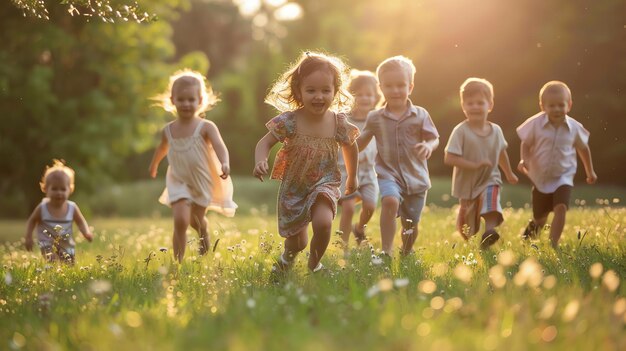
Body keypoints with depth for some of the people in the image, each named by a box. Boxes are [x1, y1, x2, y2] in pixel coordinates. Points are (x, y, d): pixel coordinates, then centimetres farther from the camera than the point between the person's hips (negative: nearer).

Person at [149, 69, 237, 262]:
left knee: (196, 220, 19)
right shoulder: (168, 130, -5)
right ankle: (178, 262, -8)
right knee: (180, 221, -18)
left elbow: (219, 146, -33)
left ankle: (204, 233, 55)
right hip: (179, 183, 1)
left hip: (203, 183, -1)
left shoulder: (206, 127, -17)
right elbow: (163, 148, 17)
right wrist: (154, 165, 35)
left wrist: (225, 164, -53)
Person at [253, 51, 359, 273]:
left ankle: (314, 262, 3)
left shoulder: (339, 123, -12)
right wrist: (260, 162, -31)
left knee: (323, 223, -30)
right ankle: (289, 254, 55)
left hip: (324, 185, 0)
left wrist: (352, 177, 21)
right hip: (293, 188, 1)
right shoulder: (289, 121, -17)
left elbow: (350, 147, 7)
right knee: (296, 242, 14)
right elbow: (265, 143, -8)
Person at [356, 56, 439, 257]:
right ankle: (387, 251, -30)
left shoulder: (420, 115, -1)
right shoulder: (375, 118, 2)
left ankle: (406, 252, 40)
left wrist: (428, 146, -22)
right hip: (388, 173, -1)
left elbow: (434, 138, 0)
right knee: (390, 201, -33)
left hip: (416, 176, 1)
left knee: (411, 224, 10)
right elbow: (360, 144, 12)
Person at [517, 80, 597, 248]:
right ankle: (532, 227, 51)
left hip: (563, 177, 0)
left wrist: (590, 171, 18)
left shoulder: (574, 127, -9)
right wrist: (524, 160, -22)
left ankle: (553, 244, -18)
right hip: (540, 178, 0)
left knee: (561, 208, -25)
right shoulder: (536, 124, -14)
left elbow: (583, 148, 8)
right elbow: (526, 144, -2)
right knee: (540, 218, 14)